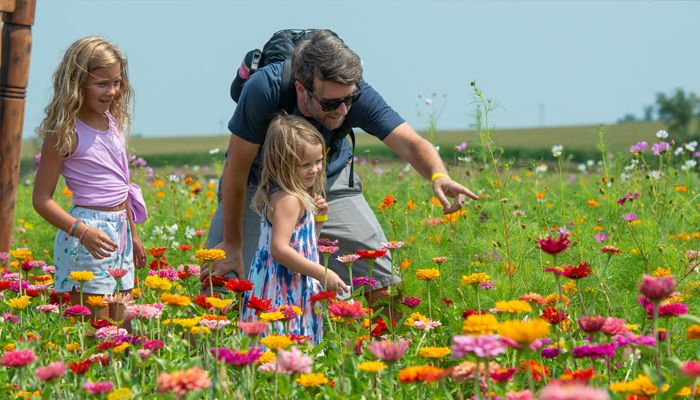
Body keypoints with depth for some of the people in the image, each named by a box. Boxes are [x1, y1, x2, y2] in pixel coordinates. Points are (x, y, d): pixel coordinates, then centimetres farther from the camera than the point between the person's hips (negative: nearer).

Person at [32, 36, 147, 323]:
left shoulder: (112, 122, 9)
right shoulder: (65, 132, -12)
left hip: (120, 231, 8)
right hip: (89, 235, -8)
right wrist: (81, 231, -25)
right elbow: (41, 199, -12)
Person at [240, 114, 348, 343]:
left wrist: (318, 218, 10)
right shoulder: (288, 200, -15)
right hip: (282, 295, -10)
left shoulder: (301, 197, 16)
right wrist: (322, 274, -21)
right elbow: (279, 249, -24)